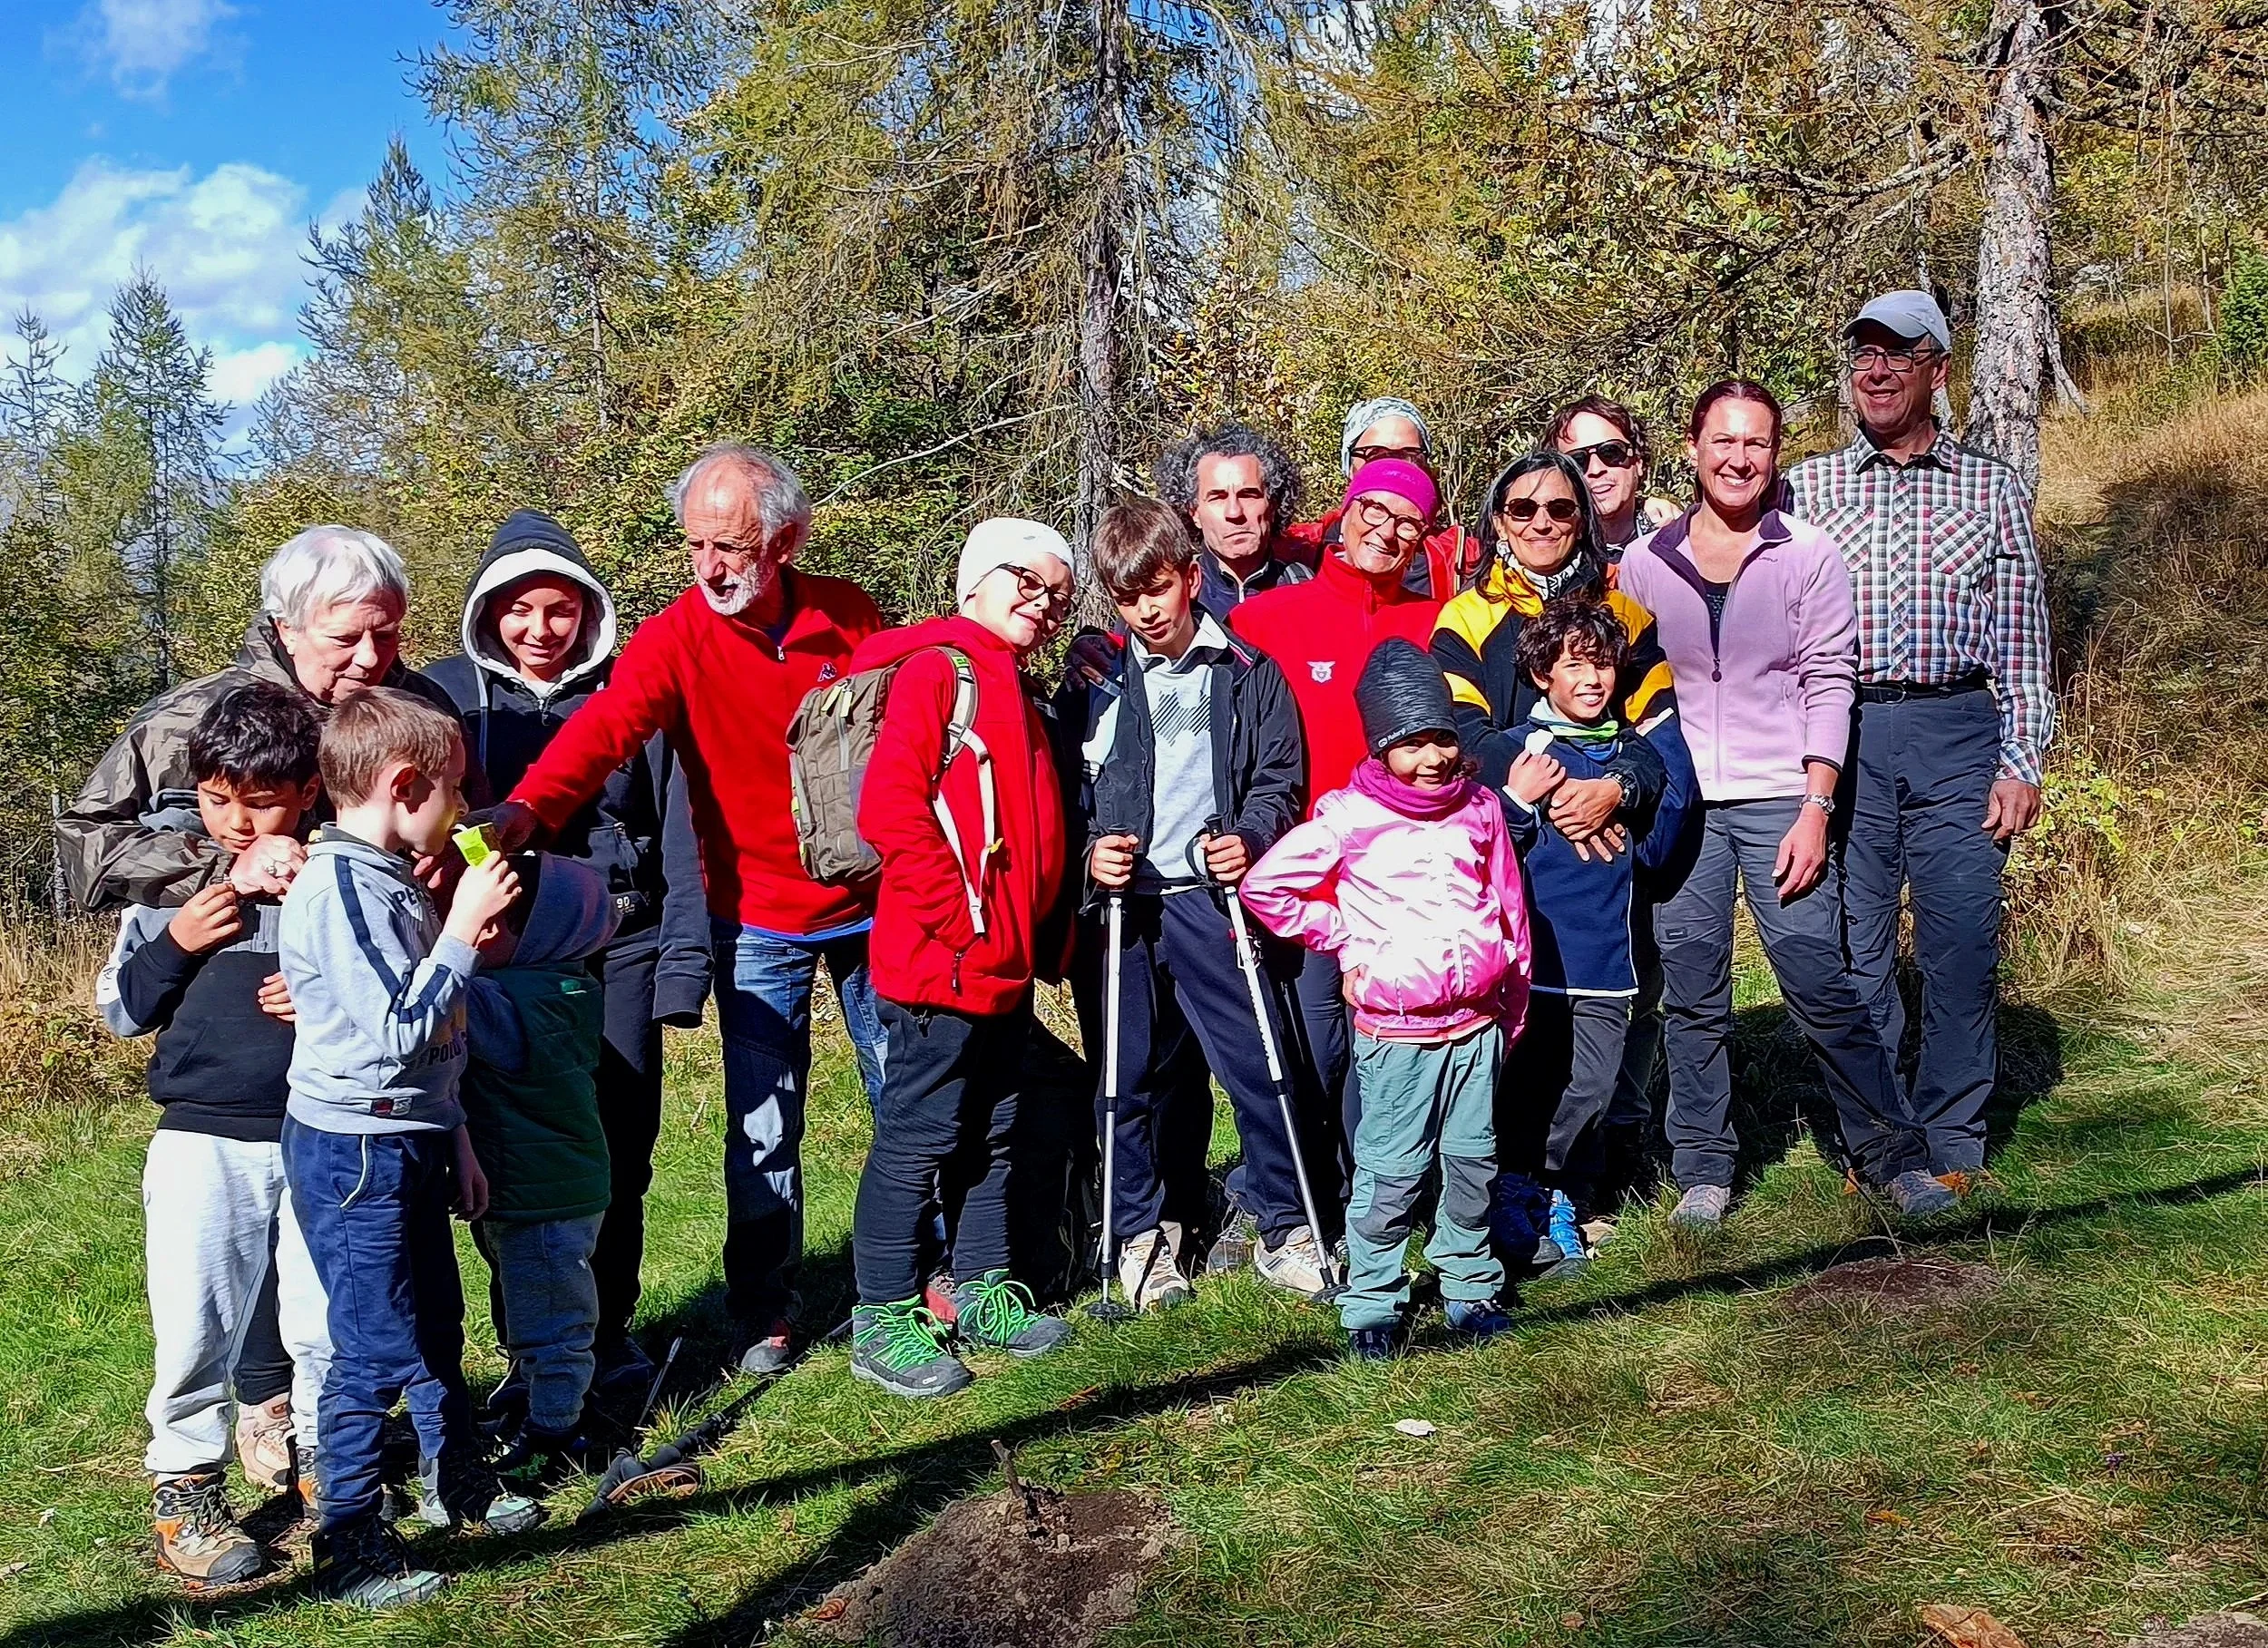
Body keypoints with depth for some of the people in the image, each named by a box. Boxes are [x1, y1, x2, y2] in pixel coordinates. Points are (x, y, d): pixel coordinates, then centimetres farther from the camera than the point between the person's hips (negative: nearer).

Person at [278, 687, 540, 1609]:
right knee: (378, 1352, -2)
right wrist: (463, 931, -20)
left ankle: (457, 1483, 40)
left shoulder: (395, 880, 10)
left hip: (410, 1144, 10)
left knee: (437, 1324, 22)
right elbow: (397, 1035, -26)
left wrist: (454, 1141, 20)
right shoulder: (337, 889, -21)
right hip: (354, 1153, -10)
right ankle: (348, 1551, 11)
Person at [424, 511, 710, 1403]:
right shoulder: (447, 693, 7)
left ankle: (609, 1332, 19)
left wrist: (683, 961, -3)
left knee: (619, 1153, 2)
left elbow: (675, 836, 4)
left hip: (619, 950, 0)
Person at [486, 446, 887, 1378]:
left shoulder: (847, 616, -4)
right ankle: (763, 1314, 18)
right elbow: (604, 726, -29)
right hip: (759, 923, -2)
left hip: (873, 905, 2)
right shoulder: (676, 638, -12)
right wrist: (529, 806, -48)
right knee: (762, 1129, 0)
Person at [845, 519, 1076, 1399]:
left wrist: (1033, 933, 14)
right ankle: (883, 1322, 7)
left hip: (1004, 966, 9)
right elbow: (890, 809, -21)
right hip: (940, 963, -9)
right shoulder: (936, 668, -10)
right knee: (920, 1136, -3)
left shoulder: (1016, 692, 19)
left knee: (992, 1134, 16)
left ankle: (982, 1294, 28)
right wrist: (961, 922, -18)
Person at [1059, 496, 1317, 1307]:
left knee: (1258, 1065, -3)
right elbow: (1065, 791, 12)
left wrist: (1249, 839, -11)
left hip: (1210, 897, -1)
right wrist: (1089, 850, -7)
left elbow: (1280, 778, 7)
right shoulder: (1096, 683, 8)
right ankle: (1140, 1233, 22)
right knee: (1134, 1077, 7)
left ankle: (1284, 1229, 12)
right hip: (1122, 905, 1)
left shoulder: (1250, 675, 6)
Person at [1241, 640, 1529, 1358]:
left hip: (1476, 1024, 4)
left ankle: (1470, 1287, 26)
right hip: (1395, 1031, -4)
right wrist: (1345, 939, -2)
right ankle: (1373, 1304, 10)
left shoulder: (1479, 808, 7)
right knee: (1392, 1170, -1)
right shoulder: (1349, 819, -7)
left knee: (1472, 1162, 12)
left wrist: (1513, 1000, 17)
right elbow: (1265, 886, -4)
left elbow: (1510, 908, 15)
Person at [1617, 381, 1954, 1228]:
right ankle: (1703, 1171, 17)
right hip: (1678, 804, 2)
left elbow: (1829, 683, -3)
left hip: (1780, 801, -2)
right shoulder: (1643, 565, 7)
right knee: (1692, 995, 6)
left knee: (1822, 985, -4)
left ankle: (1892, 1155, 11)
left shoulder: (1810, 558, 0)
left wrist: (1815, 809, -10)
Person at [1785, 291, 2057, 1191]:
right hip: (1842, 739, 0)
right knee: (1851, 948, 4)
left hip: (1959, 736, 0)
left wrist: (2021, 763, 0)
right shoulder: (1806, 487, 10)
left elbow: (2023, 639, 8)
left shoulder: (1993, 489, 10)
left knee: (1962, 946, 0)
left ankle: (1952, 1146, 14)